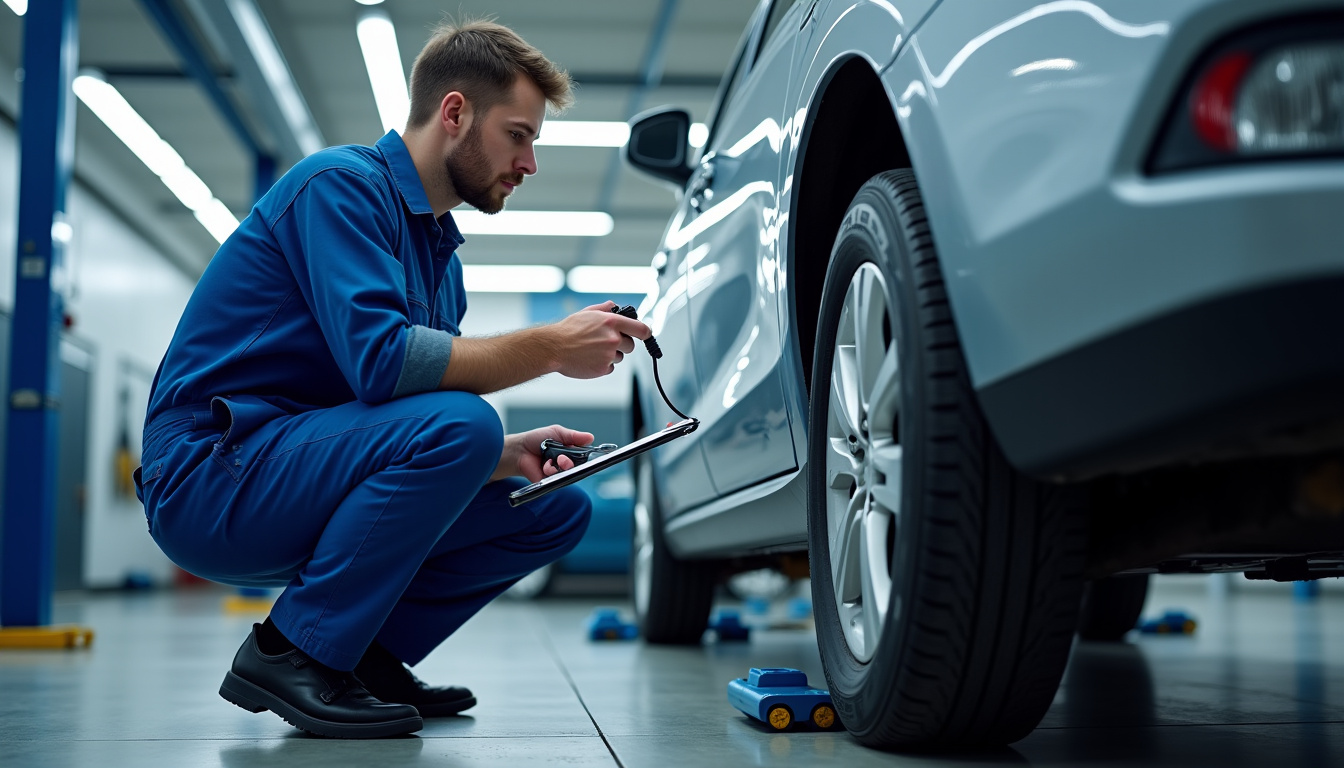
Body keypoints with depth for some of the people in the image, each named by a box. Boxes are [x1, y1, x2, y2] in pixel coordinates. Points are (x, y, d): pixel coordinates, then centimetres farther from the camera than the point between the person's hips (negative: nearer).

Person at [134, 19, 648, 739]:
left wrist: (504, 456, -4)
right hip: (209, 479, -9)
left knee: (557, 509, 5)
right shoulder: (340, 184, -12)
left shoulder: (441, 255, 15)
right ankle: (290, 652, -16)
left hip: (297, 480, 9)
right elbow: (378, 358, -27)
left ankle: (363, 653, 4)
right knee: (457, 423, -30)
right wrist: (549, 347, -20)